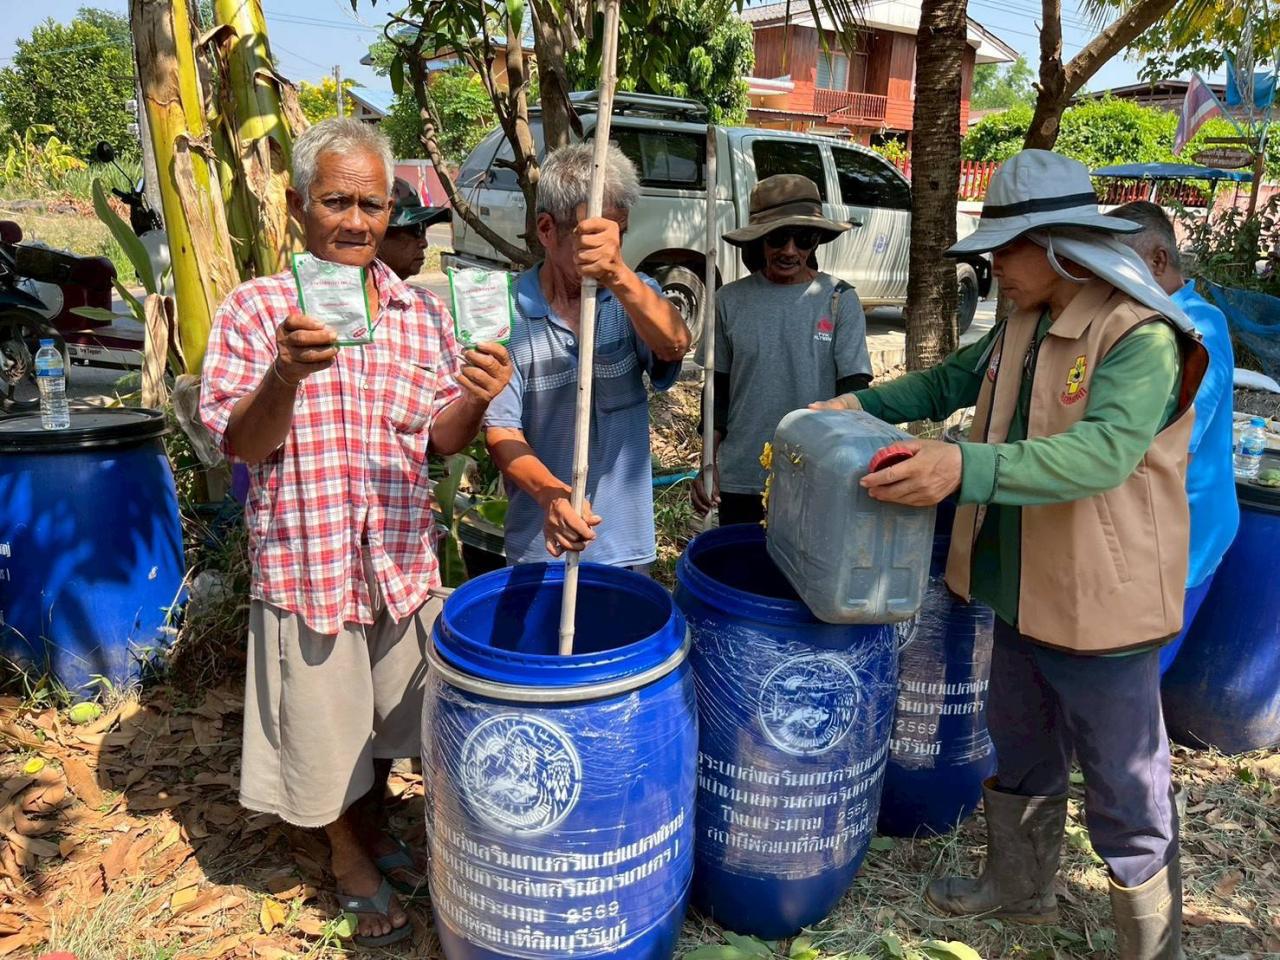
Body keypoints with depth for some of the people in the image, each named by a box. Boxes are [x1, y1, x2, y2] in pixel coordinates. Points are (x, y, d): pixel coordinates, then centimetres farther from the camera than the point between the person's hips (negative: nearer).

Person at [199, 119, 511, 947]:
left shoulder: (423, 312, 2)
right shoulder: (257, 309, -7)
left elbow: (442, 440, 2)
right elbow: (242, 445, -10)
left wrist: (477, 398, -21)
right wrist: (287, 374, -30)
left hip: (402, 559, 3)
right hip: (307, 561, -3)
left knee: (387, 715, 21)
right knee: (325, 728, 13)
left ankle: (376, 830, 48)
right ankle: (350, 860, 40)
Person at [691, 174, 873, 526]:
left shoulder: (840, 301, -4)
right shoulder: (731, 301, 0)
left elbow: (854, 390, -3)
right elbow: (718, 389, 8)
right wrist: (707, 464, 4)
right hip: (740, 481, 2)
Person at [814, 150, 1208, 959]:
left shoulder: (1143, 337, -21)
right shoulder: (1024, 326, 5)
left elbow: (1102, 451, -35)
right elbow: (953, 381, 17)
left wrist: (967, 467, -47)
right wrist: (860, 404, 5)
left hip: (1102, 604, -8)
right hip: (1022, 592, 8)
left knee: (1127, 792, 8)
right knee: (1021, 757, 25)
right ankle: (1019, 888, 47)